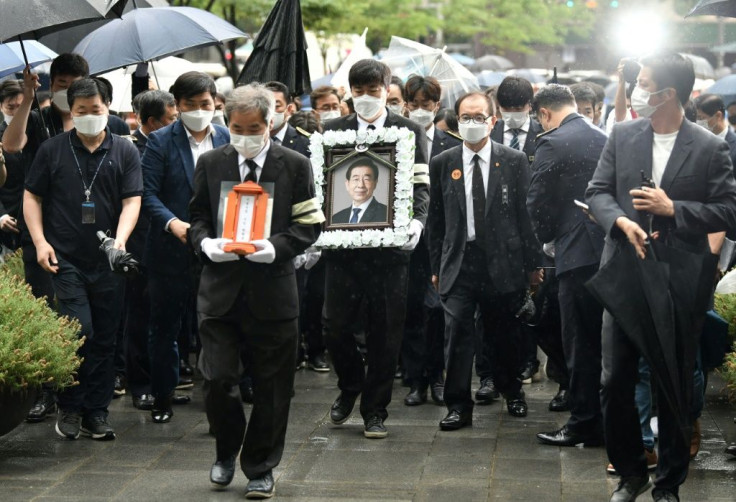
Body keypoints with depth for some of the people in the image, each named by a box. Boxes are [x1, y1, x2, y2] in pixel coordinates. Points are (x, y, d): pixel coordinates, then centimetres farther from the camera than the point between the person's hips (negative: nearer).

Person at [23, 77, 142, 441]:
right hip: (65, 259, -2)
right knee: (79, 332, -11)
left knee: (105, 339, 6)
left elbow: (132, 200, -1)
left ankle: (96, 413, 16)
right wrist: (40, 241, -4)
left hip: (109, 261, 2)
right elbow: (32, 196, 7)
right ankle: (69, 407, 5)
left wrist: (120, 238, -17)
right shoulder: (53, 150, 3)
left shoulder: (125, 151, 4)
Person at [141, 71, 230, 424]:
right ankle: (162, 398, 19)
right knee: (165, 327, 8)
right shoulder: (161, 141, -1)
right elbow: (148, 193, -8)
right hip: (171, 251, -2)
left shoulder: (227, 139, 7)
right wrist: (172, 223, -24)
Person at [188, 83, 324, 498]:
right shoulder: (211, 163, 7)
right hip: (221, 288, 1)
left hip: (272, 289, -1)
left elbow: (309, 225, 1)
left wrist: (276, 246, -17)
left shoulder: (296, 165, 1)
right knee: (218, 379, -3)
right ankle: (227, 452, 24)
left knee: (272, 387, 5)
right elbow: (198, 215, 14)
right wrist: (206, 242, -8)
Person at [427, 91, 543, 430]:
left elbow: (527, 214, 2)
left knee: (505, 335, 12)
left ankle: (512, 391, 35)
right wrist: (436, 266, 5)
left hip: (503, 261, 0)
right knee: (457, 333, -8)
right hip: (458, 261, 0)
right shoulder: (442, 164, 4)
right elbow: (436, 219, 7)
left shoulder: (514, 161, 1)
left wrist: (533, 263, 1)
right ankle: (458, 405, 0)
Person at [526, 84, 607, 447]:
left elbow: (538, 203, -8)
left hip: (578, 254, -6)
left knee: (581, 342, 1)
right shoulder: (606, 140, 9)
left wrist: (546, 236, 10)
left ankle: (584, 424, 6)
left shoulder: (552, 144, -9)